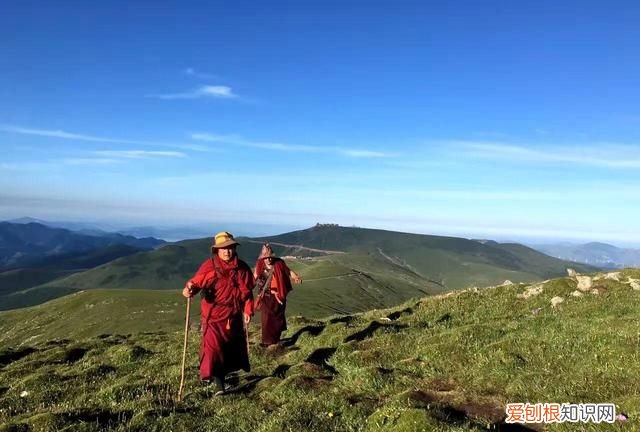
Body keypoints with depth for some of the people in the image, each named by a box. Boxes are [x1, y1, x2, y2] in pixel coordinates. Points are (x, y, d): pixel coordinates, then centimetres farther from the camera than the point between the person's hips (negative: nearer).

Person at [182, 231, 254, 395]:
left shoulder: (242, 268, 0)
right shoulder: (209, 266, -9)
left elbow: (247, 291, 5)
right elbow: (196, 281, -19)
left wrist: (248, 310, 3)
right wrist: (189, 289, -41)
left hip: (234, 315, 4)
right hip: (213, 314, -4)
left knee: (234, 346, 15)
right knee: (213, 346, -11)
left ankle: (225, 374, 38)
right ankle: (218, 383, 0)